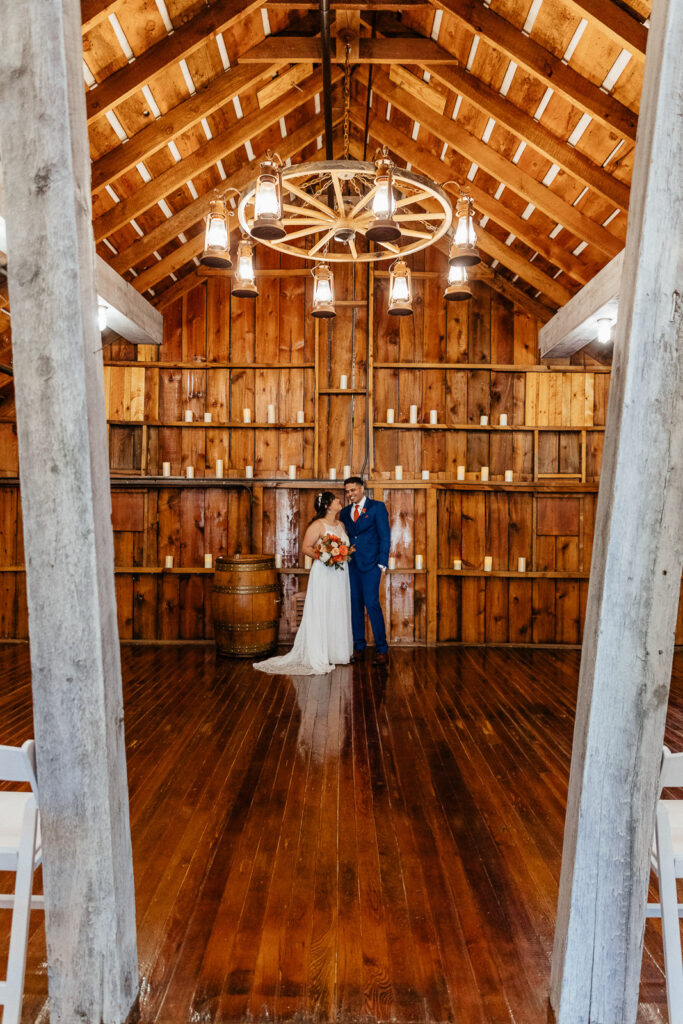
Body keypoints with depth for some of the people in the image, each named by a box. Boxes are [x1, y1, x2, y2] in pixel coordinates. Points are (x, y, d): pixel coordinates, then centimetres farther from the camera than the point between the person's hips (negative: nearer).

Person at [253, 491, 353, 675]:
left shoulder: (340, 525, 14)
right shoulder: (318, 525, -8)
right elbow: (306, 547, -12)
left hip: (341, 573, 7)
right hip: (323, 573, -7)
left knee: (339, 613, 10)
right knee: (321, 613, -4)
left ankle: (337, 652, 20)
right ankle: (319, 655, 2)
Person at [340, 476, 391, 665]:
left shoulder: (377, 507, 0)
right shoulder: (345, 512, 15)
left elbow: (385, 536, -3)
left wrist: (382, 563, -10)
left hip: (370, 564, -5)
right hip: (350, 564, 5)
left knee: (372, 604, -9)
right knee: (355, 605, 7)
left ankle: (382, 649, 0)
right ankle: (358, 647, 16)